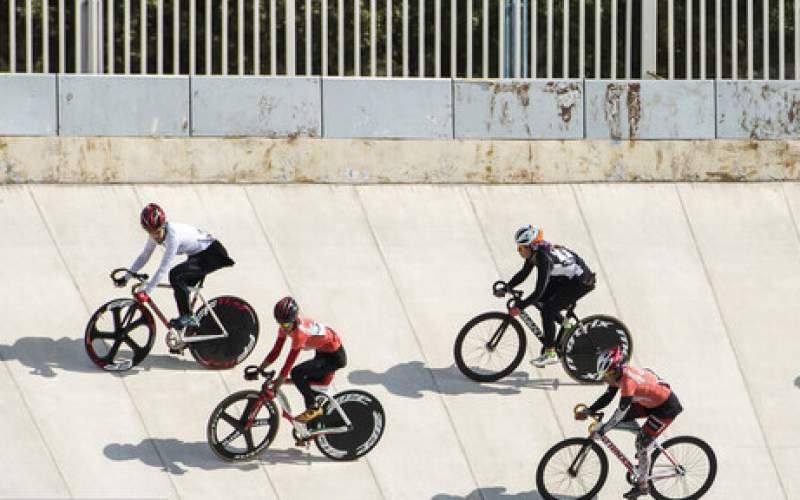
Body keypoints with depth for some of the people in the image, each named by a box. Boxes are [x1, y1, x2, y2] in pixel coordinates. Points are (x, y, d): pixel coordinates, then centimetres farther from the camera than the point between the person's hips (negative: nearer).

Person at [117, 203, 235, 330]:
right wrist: (125, 277, -4)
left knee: (176, 275, -24)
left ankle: (187, 316, -14)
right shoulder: (155, 234, -8)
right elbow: (144, 256, 3)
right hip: (197, 254, 10)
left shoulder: (173, 234, -33)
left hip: (212, 254, -10)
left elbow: (163, 268, -34)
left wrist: (146, 292, -34)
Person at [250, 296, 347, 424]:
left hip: (334, 356, -9)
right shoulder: (285, 327, -9)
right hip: (323, 350, 9)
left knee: (297, 373, -21)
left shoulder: (299, 331, -34)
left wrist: (278, 382, -34)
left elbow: (291, 359, -34)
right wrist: (259, 369, -10)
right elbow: (276, 351, -4)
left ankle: (314, 408, -6)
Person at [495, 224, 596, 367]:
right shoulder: (534, 253, -5)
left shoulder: (544, 258, -31)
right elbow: (523, 274, 9)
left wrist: (519, 306, -31)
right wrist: (505, 289, 0)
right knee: (541, 300, 5)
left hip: (581, 282, -9)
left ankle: (550, 353, -8)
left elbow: (539, 291, -33)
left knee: (548, 309, -15)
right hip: (564, 279, 9)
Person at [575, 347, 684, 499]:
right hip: (652, 402, 9)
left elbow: (621, 411, -32)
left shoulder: (628, 380, -32)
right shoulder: (619, 374, -7)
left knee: (643, 442, -6)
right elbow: (607, 397, 3)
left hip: (667, 407, -9)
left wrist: (602, 429, -29)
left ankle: (642, 486, 8)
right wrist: (587, 411, -5)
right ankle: (644, 452, 18)